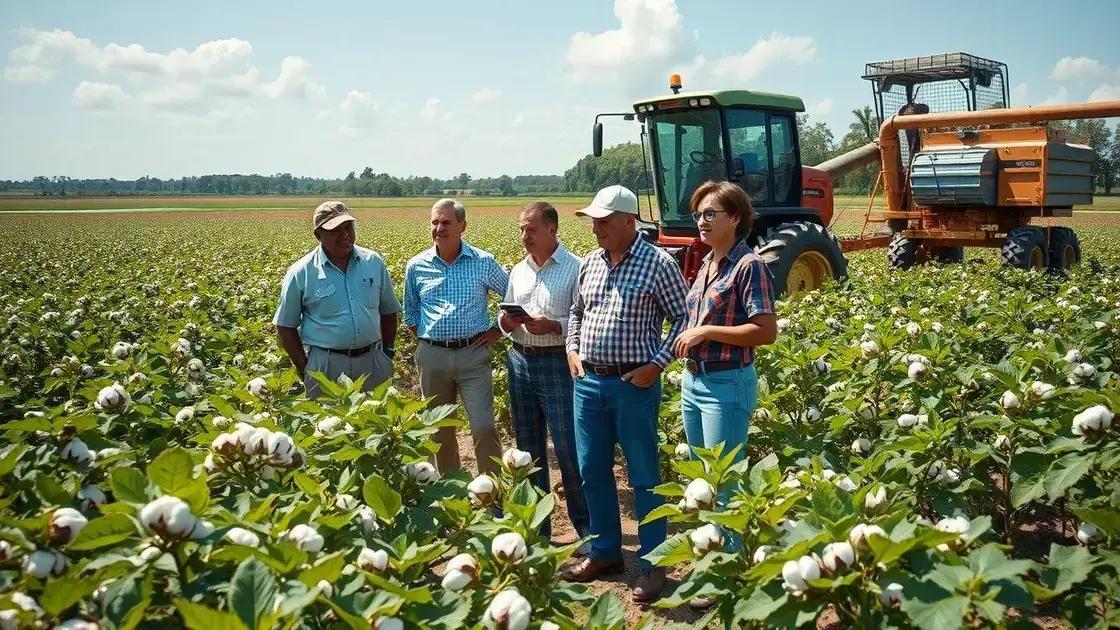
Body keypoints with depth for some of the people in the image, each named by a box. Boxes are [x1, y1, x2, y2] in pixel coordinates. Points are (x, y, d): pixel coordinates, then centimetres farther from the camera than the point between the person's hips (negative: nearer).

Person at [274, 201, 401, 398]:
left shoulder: (374, 262, 4)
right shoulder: (300, 273, -4)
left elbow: (388, 312, 15)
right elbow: (286, 326, 3)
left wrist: (388, 353, 10)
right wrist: (305, 370, -1)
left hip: (373, 362, 3)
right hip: (326, 364, -2)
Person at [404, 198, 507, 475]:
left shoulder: (483, 262, -2)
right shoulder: (416, 266, 4)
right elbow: (410, 313, 17)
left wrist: (498, 331, 2)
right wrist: (425, 340, 8)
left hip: (473, 353, -2)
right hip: (432, 355, 3)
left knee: (484, 427, -8)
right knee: (440, 429, 12)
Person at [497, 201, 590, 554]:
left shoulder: (575, 268, -7)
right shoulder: (518, 271, 12)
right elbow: (506, 314, 17)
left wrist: (552, 326, -24)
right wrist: (505, 322, -5)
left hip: (557, 363, -6)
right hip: (520, 361, 6)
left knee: (569, 451, -3)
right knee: (528, 448, 13)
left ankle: (587, 529, 11)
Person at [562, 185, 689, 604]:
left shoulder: (658, 263, -8)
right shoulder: (589, 263, 9)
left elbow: (683, 318, -5)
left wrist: (657, 364, -13)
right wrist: (571, 349, 7)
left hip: (634, 384, -6)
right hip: (588, 382, 6)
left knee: (644, 477, 4)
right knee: (592, 472, 14)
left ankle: (652, 564, 17)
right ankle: (605, 551, 31)